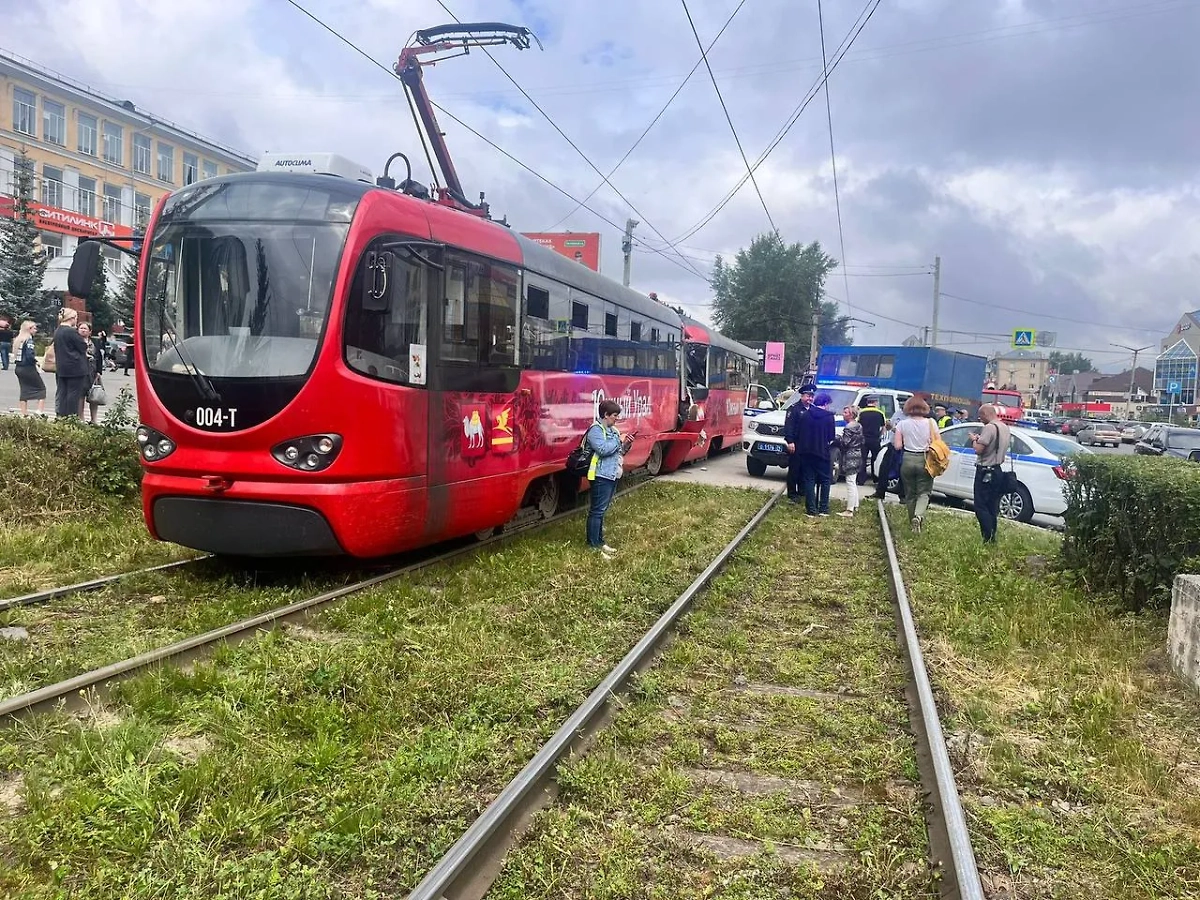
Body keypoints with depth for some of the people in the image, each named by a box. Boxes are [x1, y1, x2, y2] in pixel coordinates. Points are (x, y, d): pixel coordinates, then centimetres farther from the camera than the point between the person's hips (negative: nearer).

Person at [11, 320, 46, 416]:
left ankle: (24, 414, 11)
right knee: (41, 388, 3)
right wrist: (36, 361, -8)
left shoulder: (18, 340, 11)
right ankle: (40, 411, -8)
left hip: (18, 368, 8)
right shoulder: (29, 340, -14)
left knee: (24, 390, 12)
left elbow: (15, 354, 12)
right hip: (28, 368, -8)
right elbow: (30, 355, -25)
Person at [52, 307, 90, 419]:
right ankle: (71, 416, -1)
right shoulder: (71, 331, -15)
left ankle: (61, 415, 14)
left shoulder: (57, 331, 13)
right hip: (75, 368, -8)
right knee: (73, 392, -3)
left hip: (61, 368, 8)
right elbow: (83, 347, -11)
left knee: (62, 392, 11)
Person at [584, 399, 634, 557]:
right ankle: (593, 546, -5)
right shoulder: (595, 429, -12)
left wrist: (627, 444, 2)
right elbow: (603, 449, -25)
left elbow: (619, 452, 22)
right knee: (597, 511, -7)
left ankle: (599, 542, 20)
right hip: (601, 476, -9)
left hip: (613, 475, 10)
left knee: (601, 510, 14)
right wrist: (620, 440, -15)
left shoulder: (613, 429, 17)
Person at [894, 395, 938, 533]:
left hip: (908, 460, 1)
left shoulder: (902, 424, -3)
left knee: (910, 493, 14)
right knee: (924, 492, 4)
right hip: (925, 461, -1)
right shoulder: (931, 422, -4)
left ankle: (913, 522, 19)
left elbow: (898, 446, -4)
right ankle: (919, 515, -23)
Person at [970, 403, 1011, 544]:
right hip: (998, 470, 9)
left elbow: (979, 449, -21)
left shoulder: (990, 427, -18)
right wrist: (981, 439, 14)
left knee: (981, 507, -6)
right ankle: (993, 537, 16)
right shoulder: (1006, 428, 12)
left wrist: (974, 439, -3)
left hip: (985, 471, -9)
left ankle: (988, 538, -11)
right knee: (993, 507, 13)